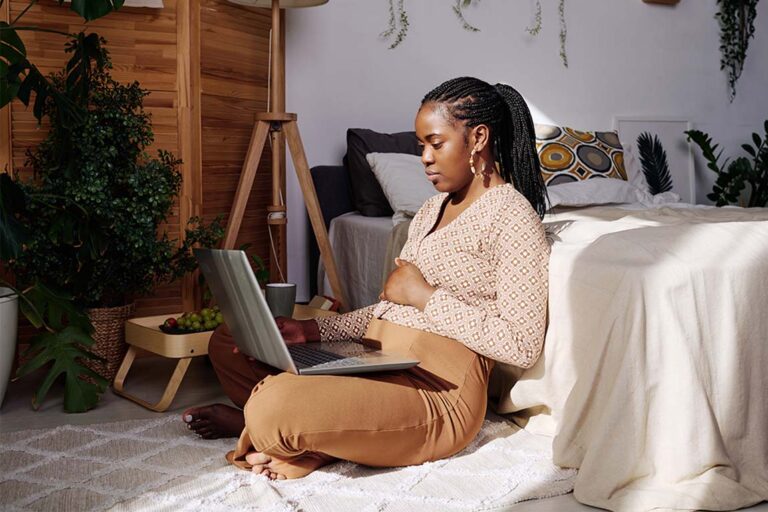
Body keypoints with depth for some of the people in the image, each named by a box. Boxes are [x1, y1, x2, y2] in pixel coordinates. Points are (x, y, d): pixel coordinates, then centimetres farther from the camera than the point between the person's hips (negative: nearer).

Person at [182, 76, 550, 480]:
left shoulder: (511, 214, -10)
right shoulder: (433, 208, 18)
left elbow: (522, 346, -18)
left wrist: (425, 295, -14)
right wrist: (314, 330, 5)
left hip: (437, 392, -10)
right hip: (372, 359, 10)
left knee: (271, 409, -32)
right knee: (227, 342, 11)